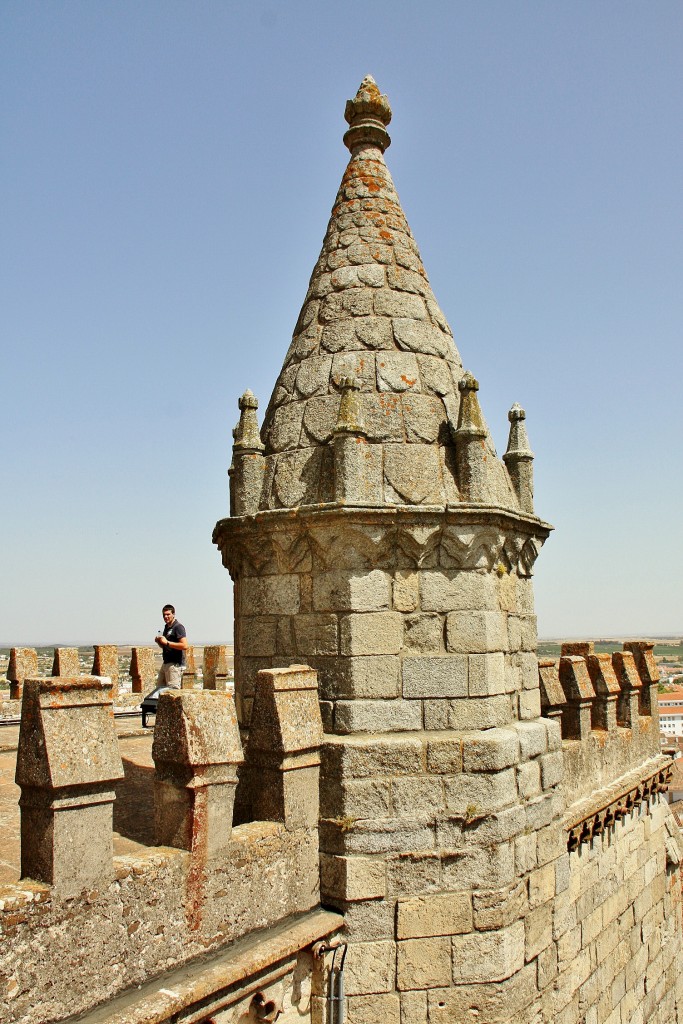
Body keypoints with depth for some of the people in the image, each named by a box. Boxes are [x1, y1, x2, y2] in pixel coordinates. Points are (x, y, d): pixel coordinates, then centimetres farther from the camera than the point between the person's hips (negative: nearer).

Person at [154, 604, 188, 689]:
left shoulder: (178, 627, -11)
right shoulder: (166, 627, 17)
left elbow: (185, 646, -23)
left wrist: (167, 642, -21)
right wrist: (159, 642, 5)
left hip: (174, 664, -10)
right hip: (165, 663, 10)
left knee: (173, 690, -10)